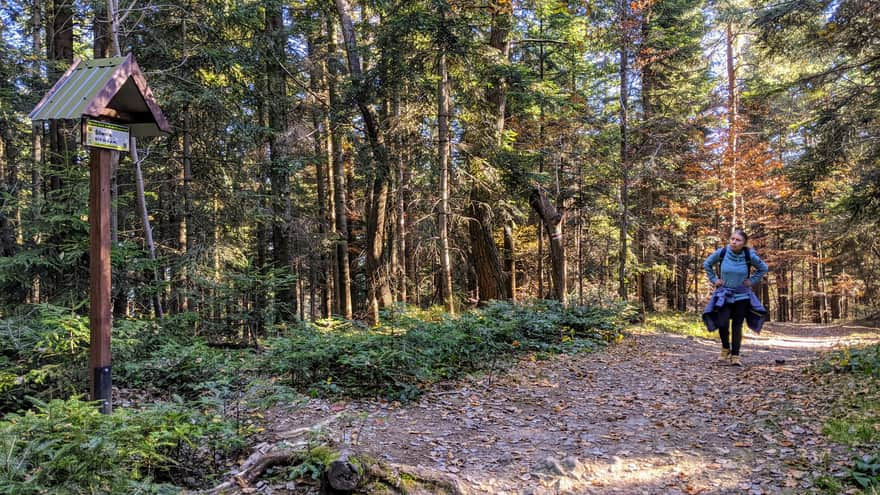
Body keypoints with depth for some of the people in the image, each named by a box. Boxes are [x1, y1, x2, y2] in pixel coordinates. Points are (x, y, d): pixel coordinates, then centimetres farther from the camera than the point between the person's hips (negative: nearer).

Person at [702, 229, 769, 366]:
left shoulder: (750, 255, -12)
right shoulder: (721, 252, -12)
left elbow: (763, 268, 7)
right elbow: (707, 264, 7)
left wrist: (751, 281, -1)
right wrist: (714, 279, 1)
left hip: (741, 296, 0)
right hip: (724, 294, 0)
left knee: (737, 326, 1)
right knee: (723, 323, -12)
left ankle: (735, 355, 13)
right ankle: (725, 348, 15)